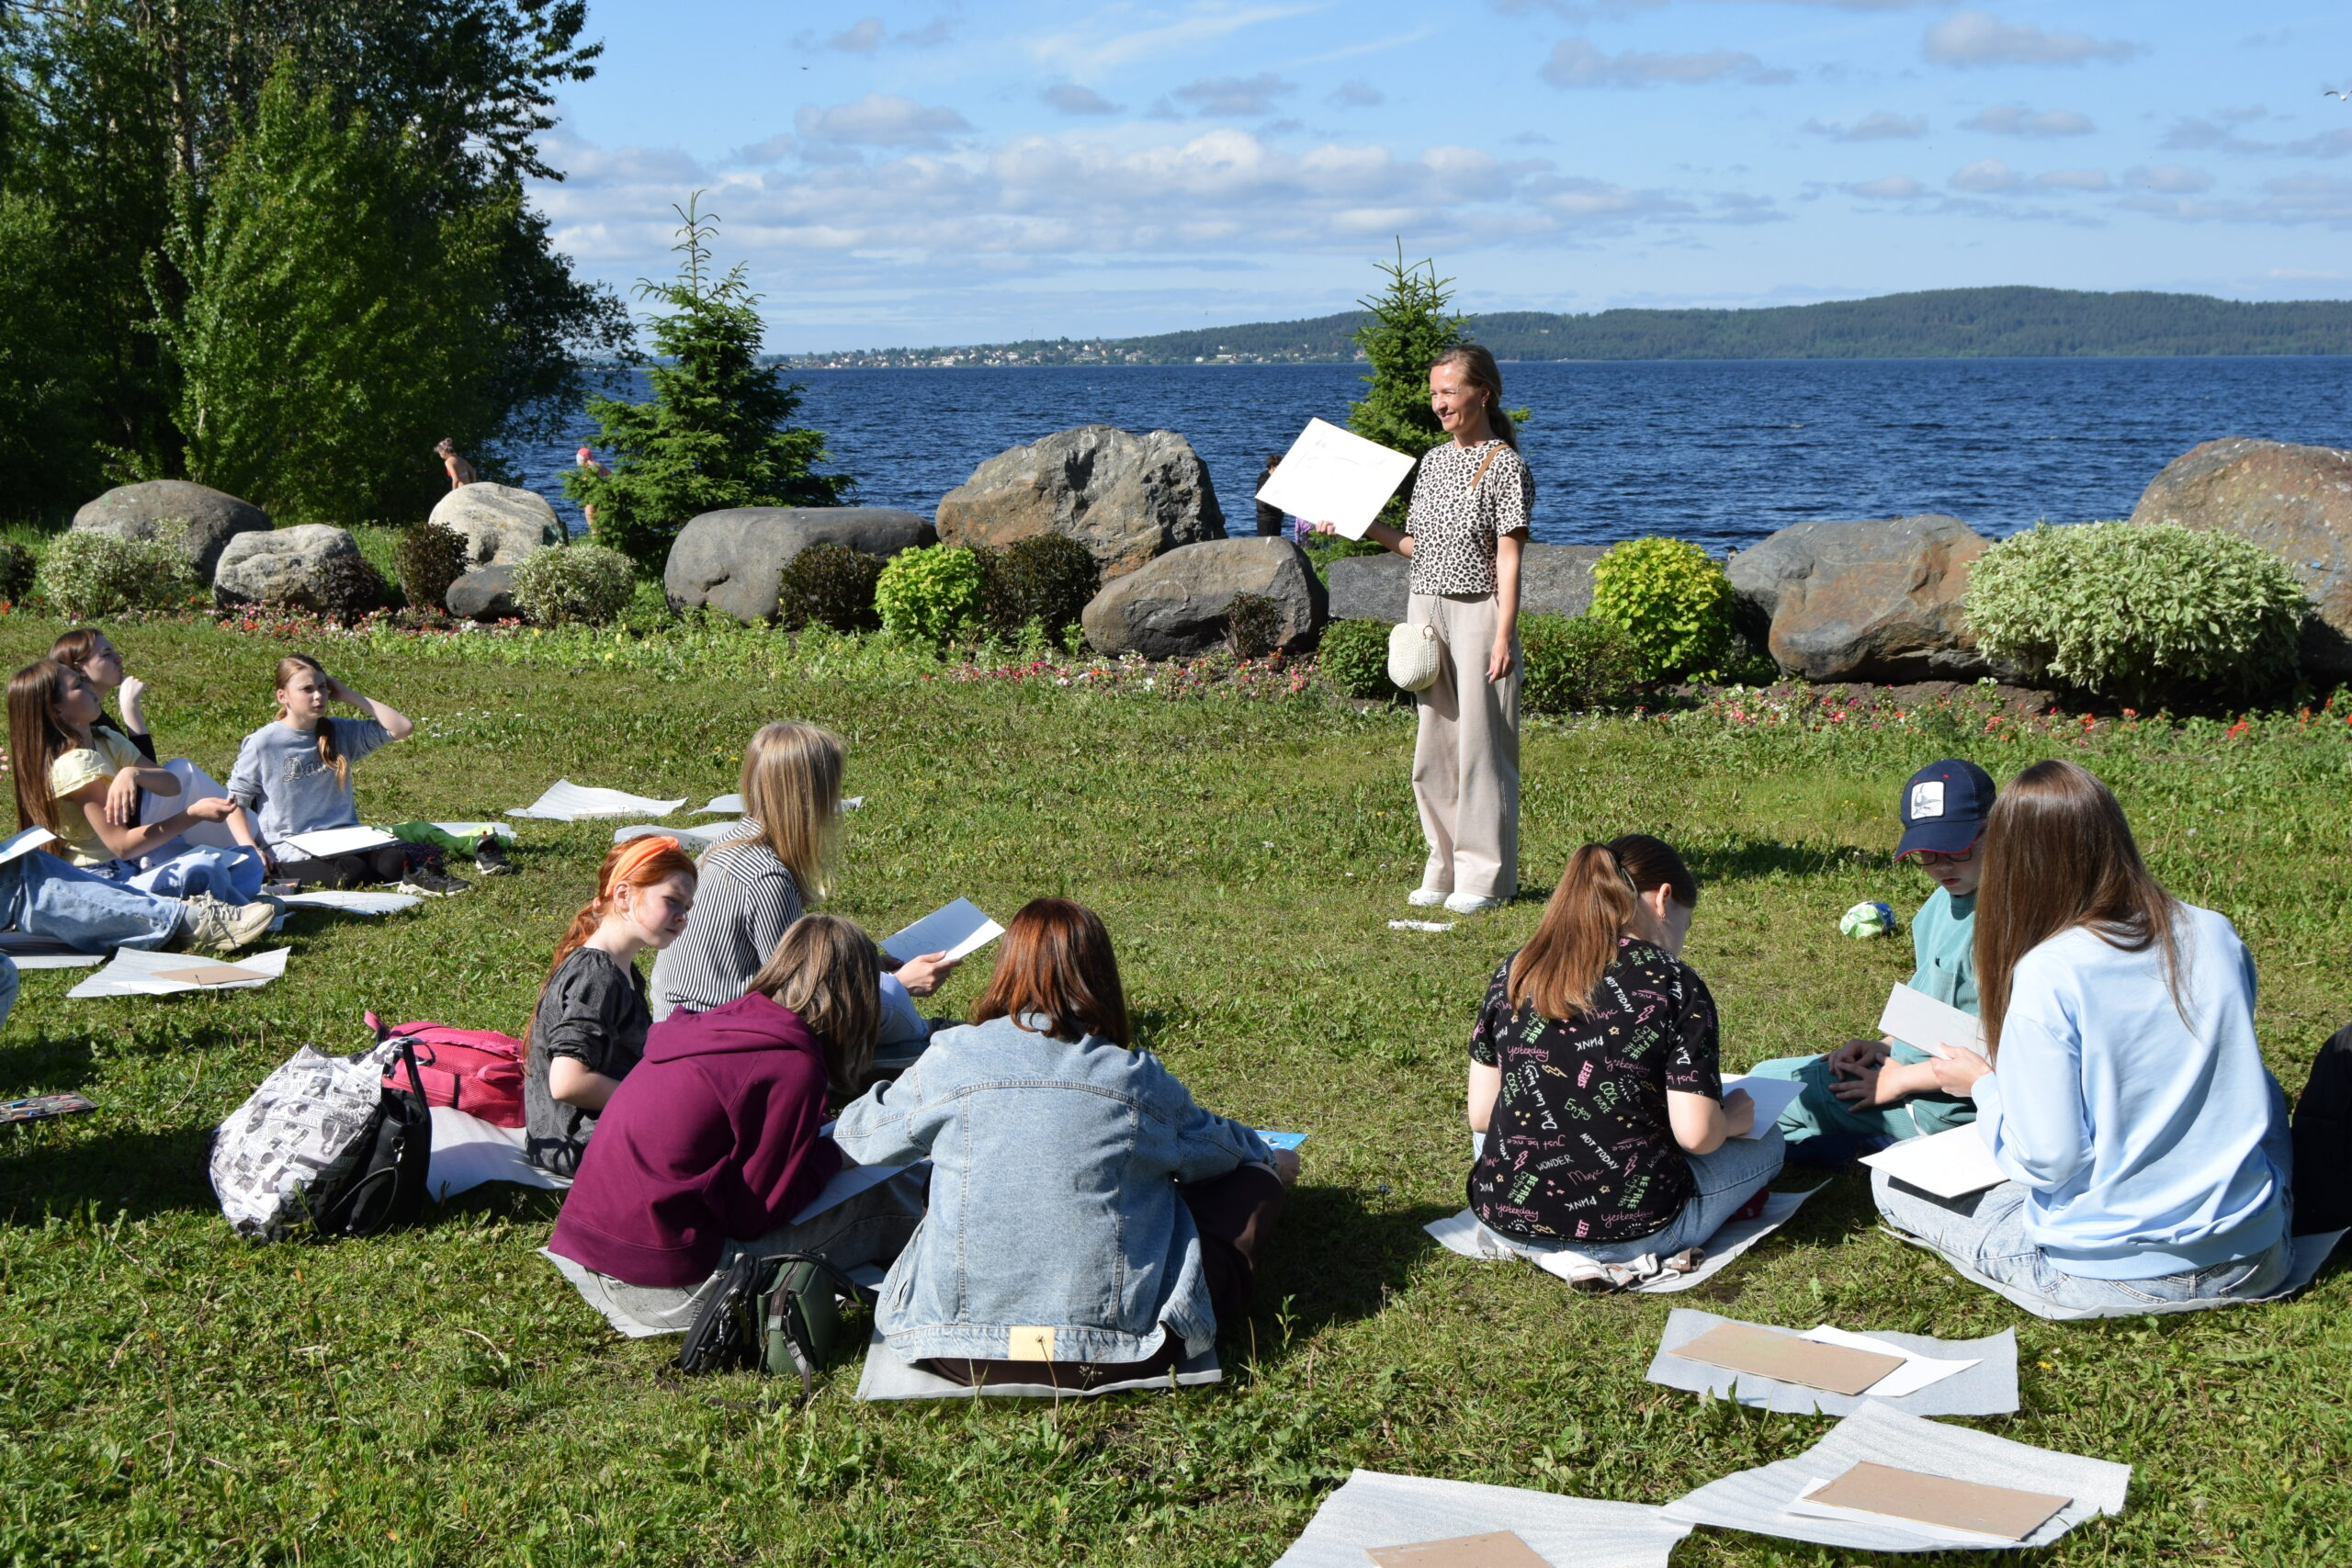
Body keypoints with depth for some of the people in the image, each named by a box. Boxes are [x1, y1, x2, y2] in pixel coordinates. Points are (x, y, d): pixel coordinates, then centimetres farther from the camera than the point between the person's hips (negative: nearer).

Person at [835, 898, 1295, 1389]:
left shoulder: (951, 1060, -4)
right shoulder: (1137, 1079, -2)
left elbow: (856, 1136, 14)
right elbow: (1218, 1148, 18)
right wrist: (1270, 1160, 41)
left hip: (959, 1355, 2)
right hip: (1109, 1359, -1)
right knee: (1252, 1180, 17)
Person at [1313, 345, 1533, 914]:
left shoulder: (1505, 465, -7)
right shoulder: (1434, 460, 14)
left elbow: (1508, 558, -11)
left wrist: (1503, 636, -16)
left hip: (1478, 613, -7)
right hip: (1426, 610, 7)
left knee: (1480, 744, -3)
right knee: (1433, 747, 9)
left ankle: (1485, 876, 5)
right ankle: (1444, 870, 18)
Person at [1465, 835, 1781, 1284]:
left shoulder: (1516, 972, 1)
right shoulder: (1674, 985, -11)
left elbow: (1480, 1115, 4)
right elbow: (1696, 1135, -15)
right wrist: (1732, 1117, 8)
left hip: (1508, 1223, 4)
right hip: (1629, 1230, -4)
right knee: (1764, 1142, 21)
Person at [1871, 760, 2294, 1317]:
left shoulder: (2045, 976, -23)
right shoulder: (2217, 935, -5)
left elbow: (2046, 1160, -21)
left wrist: (1982, 1083, -1)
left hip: (2116, 1271, -7)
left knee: (1891, 1180, 9)